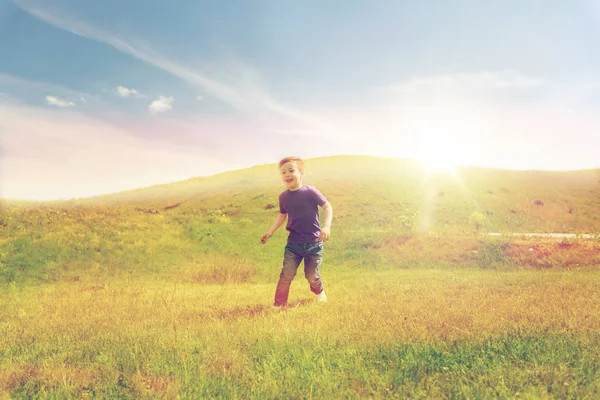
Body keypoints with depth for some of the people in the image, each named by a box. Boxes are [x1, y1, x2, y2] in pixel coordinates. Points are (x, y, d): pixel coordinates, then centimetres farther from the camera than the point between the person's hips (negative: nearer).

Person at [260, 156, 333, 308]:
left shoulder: (310, 191, -12)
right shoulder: (283, 197, 1)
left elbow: (327, 207, -5)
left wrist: (326, 226, -18)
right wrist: (270, 232, 11)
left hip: (314, 243, -2)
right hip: (293, 243, 3)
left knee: (312, 276, 6)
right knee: (287, 274, -8)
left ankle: (319, 292, 40)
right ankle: (279, 305, 5)